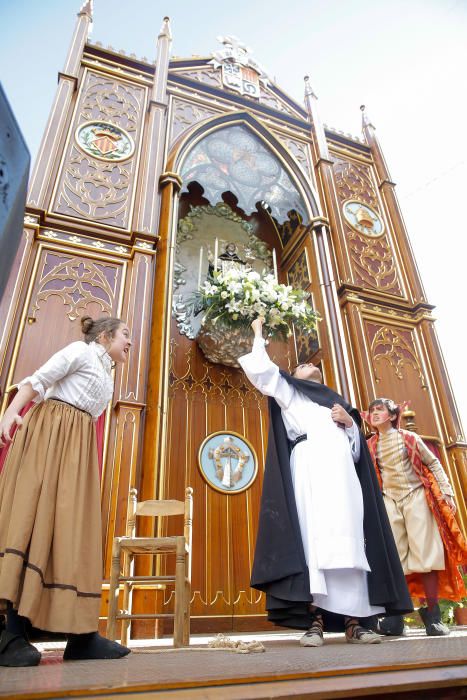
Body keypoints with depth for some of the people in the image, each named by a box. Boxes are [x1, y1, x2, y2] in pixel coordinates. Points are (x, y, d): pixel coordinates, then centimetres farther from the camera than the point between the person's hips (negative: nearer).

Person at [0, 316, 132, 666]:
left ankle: (81, 634, -6)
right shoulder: (82, 350, 5)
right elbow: (38, 380, -5)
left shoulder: (106, 377, 26)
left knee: (73, 525, -2)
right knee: (33, 511, -14)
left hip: (77, 445, 8)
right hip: (48, 430, -7)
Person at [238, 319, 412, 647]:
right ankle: (315, 619, -17)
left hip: (343, 473, 4)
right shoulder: (288, 394, 25)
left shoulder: (339, 403, 34)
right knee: (314, 536, -16)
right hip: (311, 467, -4)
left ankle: (354, 619, -6)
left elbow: (357, 449, 26)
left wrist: (350, 422, 6)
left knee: (349, 540, -7)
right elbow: (261, 370, 10)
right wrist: (259, 334, 22)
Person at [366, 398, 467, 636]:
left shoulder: (409, 437, 5)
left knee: (425, 553, -4)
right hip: (390, 502, 2)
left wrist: (446, 492, -1)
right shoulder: (370, 445, 9)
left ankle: (432, 616, 4)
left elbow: (433, 464, 6)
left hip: (416, 497, -2)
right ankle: (395, 616, 4)